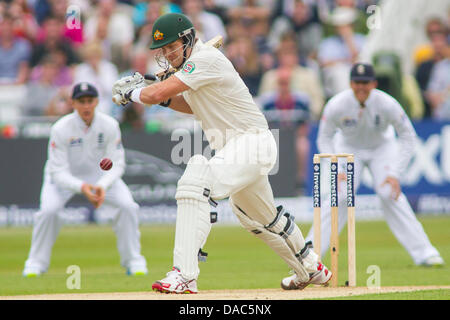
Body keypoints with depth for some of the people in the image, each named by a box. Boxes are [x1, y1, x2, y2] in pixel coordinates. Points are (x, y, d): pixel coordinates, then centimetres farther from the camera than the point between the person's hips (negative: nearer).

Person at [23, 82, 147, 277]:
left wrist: (102, 186, -36)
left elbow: (116, 164, -17)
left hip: (100, 175, 2)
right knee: (49, 210, -27)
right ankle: (36, 262, -5)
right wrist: (81, 187, -46)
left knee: (128, 206, -18)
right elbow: (59, 172, -28)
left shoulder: (109, 126, -21)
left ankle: (133, 260, -1)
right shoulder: (60, 129, -27)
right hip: (65, 177, -2)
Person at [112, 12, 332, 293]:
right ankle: (312, 270, 49)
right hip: (237, 147, 11)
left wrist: (130, 92, -5)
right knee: (260, 216, 28)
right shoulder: (194, 63, 11)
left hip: (251, 142, -11)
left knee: (195, 186, -29)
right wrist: (162, 98, 12)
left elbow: (157, 94, -25)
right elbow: (194, 107, 28)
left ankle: (184, 275, -36)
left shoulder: (206, 59, -20)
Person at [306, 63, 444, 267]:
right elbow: (324, 139, -13)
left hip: (382, 148, 0)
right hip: (348, 148, 1)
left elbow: (408, 137, -19)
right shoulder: (336, 106, -27)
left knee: (390, 194, -18)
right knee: (339, 196, -16)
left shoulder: (387, 104, -29)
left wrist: (395, 174, -25)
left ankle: (423, 252, -14)